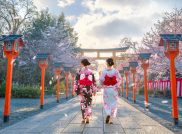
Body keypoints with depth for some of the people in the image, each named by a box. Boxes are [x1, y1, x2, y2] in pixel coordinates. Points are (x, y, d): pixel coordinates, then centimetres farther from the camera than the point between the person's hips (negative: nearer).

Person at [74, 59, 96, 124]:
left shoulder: (80, 71, -4)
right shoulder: (91, 72, 1)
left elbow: (76, 81, -7)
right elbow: (94, 82, 3)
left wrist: (76, 89, -1)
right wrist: (94, 90, 10)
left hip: (82, 89, -1)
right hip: (89, 89, 1)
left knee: (83, 103, 10)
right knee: (88, 104, 9)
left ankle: (84, 118, 13)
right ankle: (88, 117, -3)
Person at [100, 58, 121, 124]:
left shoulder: (104, 71, -6)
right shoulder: (115, 71, -3)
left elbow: (101, 80, -9)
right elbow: (119, 79, -7)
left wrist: (103, 85, 10)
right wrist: (117, 86, 6)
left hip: (106, 89, 0)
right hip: (114, 89, 1)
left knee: (106, 103, 14)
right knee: (113, 104, 9)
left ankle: (108, 114, -11)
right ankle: (111, 119, 8)